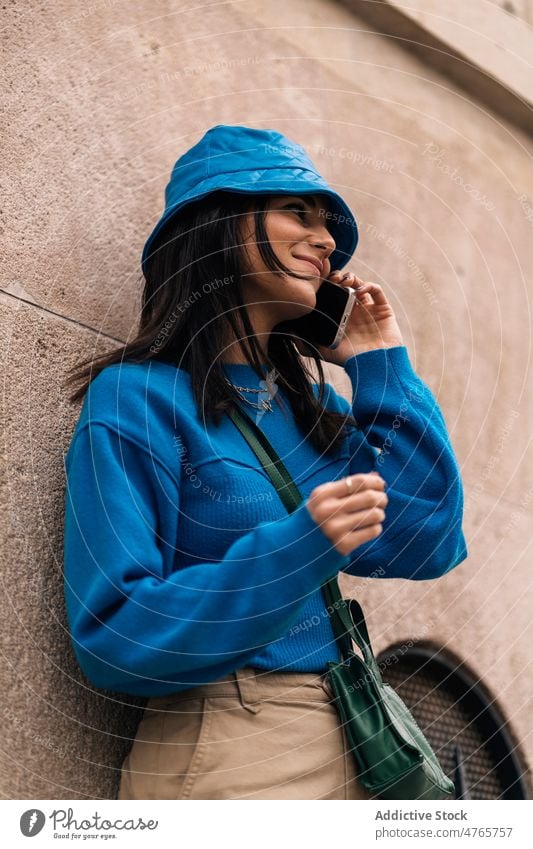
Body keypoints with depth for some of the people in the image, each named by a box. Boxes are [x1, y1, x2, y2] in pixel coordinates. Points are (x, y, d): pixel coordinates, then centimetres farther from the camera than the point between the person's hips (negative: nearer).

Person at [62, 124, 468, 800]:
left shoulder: (311, 404, 8)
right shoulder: (137, 397, -12)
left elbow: (428, 548, 2)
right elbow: (111, 639, -17)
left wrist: (384, 371, 1)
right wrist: (300, 551, -27)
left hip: (344, 742, 7)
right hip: (220, 757, -7)